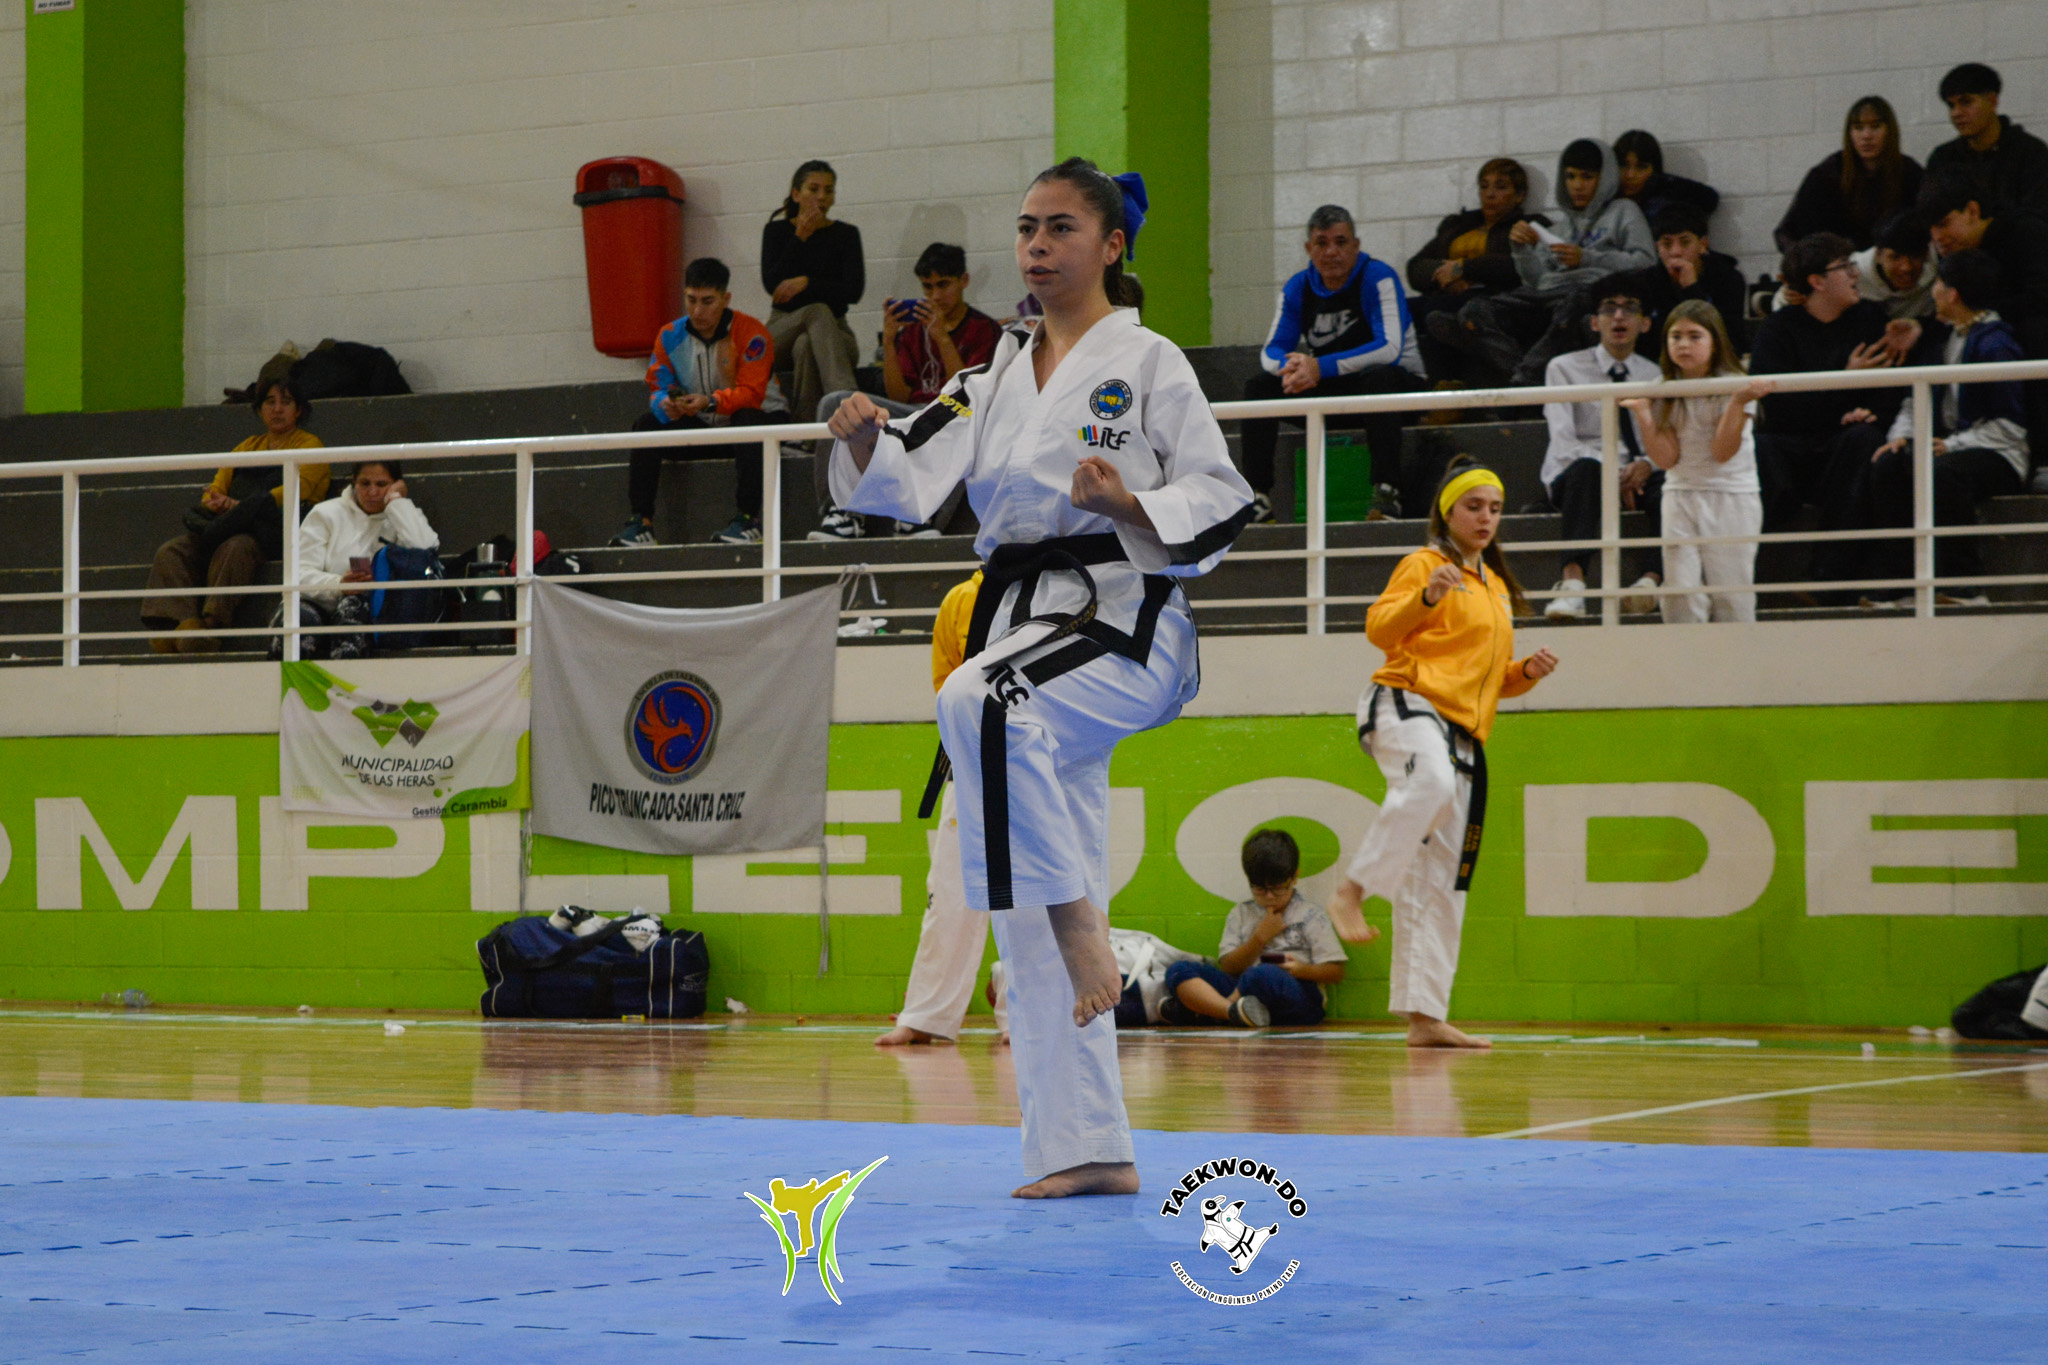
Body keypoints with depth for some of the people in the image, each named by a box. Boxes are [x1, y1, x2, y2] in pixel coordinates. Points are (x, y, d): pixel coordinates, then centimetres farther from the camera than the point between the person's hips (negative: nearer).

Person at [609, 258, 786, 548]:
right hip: (701, 428, 5)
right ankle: (640, 522, -21)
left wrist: (710, 402, -42)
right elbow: (657, 388, -4)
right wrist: (666, 403, -29)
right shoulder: (671, 336, -2)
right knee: (648, 424, -16)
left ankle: (747, 519, -41)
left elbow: (751, 393, -25)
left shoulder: (750, 334, -17)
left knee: (746, 420, -38)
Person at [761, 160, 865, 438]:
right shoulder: (778, 230, 8)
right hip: (783, 329, -1)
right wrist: (800, 238, -12)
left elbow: (855, 290, -7)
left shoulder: (845, 234, 7)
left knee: (806, 345, -36)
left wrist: (806, 283, -17)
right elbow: (771, 283, -8)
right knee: (818, 312, -35)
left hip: (833, 332, 1)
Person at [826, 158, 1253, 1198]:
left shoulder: (1148, 364, 0)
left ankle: (1082, 929, -23)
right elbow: (911, 479, 3)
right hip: (1019, 617, 7)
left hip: (1124, 618, -6)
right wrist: (867, 442, -18)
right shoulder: (997, 379, 16)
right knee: (1028, 916, 3)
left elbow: (1223, 500, -4)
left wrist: (1127, 503, -21)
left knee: (980, 703, -38)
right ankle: (1087, 1149, 8)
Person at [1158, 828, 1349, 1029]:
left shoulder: (1311, 915, 9)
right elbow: (1228, 968, 10)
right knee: (1178, 971, -14)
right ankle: (1234, 1010, -38)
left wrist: (1302, 970, -14)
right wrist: (1260, 938, -2)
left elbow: (1336, 972, 5)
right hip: (1243, 992, 4)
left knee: (1264, 975, -40)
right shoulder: (1241, 913, 19)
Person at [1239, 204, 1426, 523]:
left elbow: (1390, 349, -27)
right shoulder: (1298, 288, 1)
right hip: (1330, 392, 6)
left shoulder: (1378, 279, -16)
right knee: (1259, 385, -10)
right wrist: (1290, 367, -29)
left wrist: (1320, 368, -33)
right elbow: (1271, 352, -1)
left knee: (1379, 377, -39)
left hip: (1398, 382, -6)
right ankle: (1257, 498, -17)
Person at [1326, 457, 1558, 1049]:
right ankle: (1352, 891, -36)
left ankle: (1426, 1017, 6)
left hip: (1463, 734, 7)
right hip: (1407, 705, -7)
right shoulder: (1424, 564, 2)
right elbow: (1379, 627, -11)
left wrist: (1526, 672, 10)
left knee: (1440, 883, 5)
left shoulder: (1496, 585, 25)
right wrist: (1427, 597, -28)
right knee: (1430, 782, -43)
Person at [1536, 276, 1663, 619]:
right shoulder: (1564, 368, 5)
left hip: (1639, 477, 3)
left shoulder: (1656, 376, 17)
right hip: (1573, 478, -3)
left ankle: (1653, 579, -45)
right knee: (1585, 468, -39)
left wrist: (1646, 465, -16)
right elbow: (1564, 441, -7)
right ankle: (1572, 581, -55)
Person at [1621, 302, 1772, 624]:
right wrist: (1642, 413, -12)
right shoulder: (1662, 393, 4)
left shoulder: (1733, 387, -5)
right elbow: (1665, 458, -3)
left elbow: (1722, 451, -14)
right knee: (1679, 592, -6)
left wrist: (1738, 403, -24)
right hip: (1680, 494, 3)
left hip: (1732, 497, -3)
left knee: (1731, 594, -4)